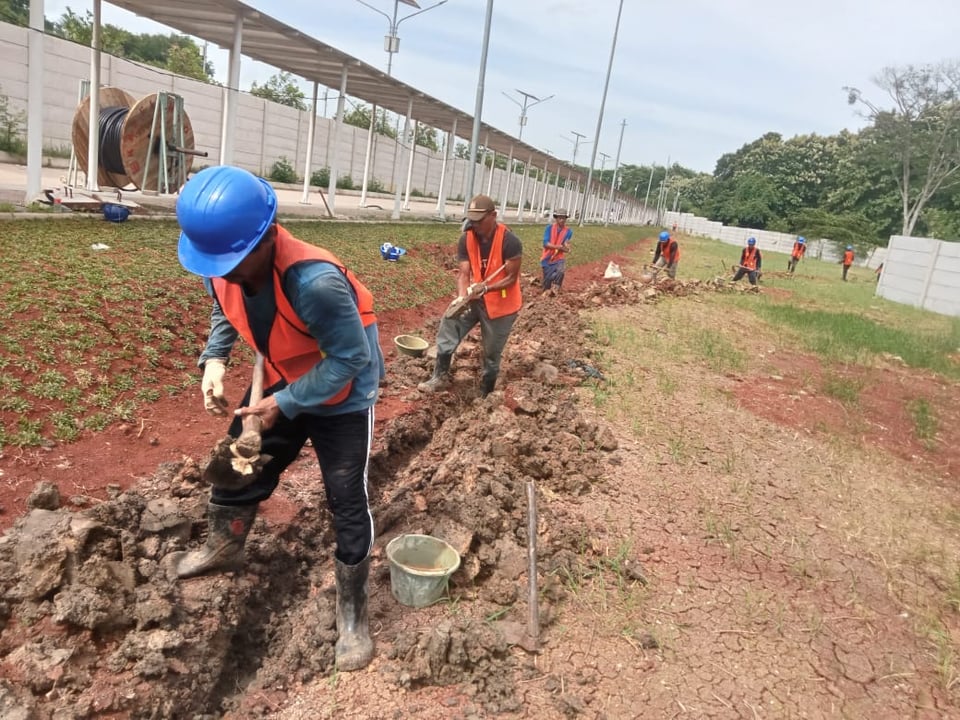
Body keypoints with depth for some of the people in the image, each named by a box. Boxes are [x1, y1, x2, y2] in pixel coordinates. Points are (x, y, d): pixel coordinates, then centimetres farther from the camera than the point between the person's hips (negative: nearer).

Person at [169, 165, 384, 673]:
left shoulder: (316, 283, -39)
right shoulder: (223, 267, -15)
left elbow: (350, 358, -31)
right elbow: (224, 311, 8)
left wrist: (284, 404, -27)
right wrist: (214, 358, -10)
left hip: (342, 398, -7)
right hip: (281, 387, 7)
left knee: (347, 503, -2)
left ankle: (352, 612, 19)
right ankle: (224, 547, 51)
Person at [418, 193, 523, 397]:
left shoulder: (510, 242, -24)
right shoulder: (466, 240, -10)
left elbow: (511, 278, -20)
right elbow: (463, 274, -11)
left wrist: (485, 288, -35)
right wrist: (461, 298, -30)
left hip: (502, 304, -4)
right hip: (475, 298, 5)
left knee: (491, 353, 7)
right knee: (449, 324, -9)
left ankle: (485, 394, 26)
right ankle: (441, 377, 4)